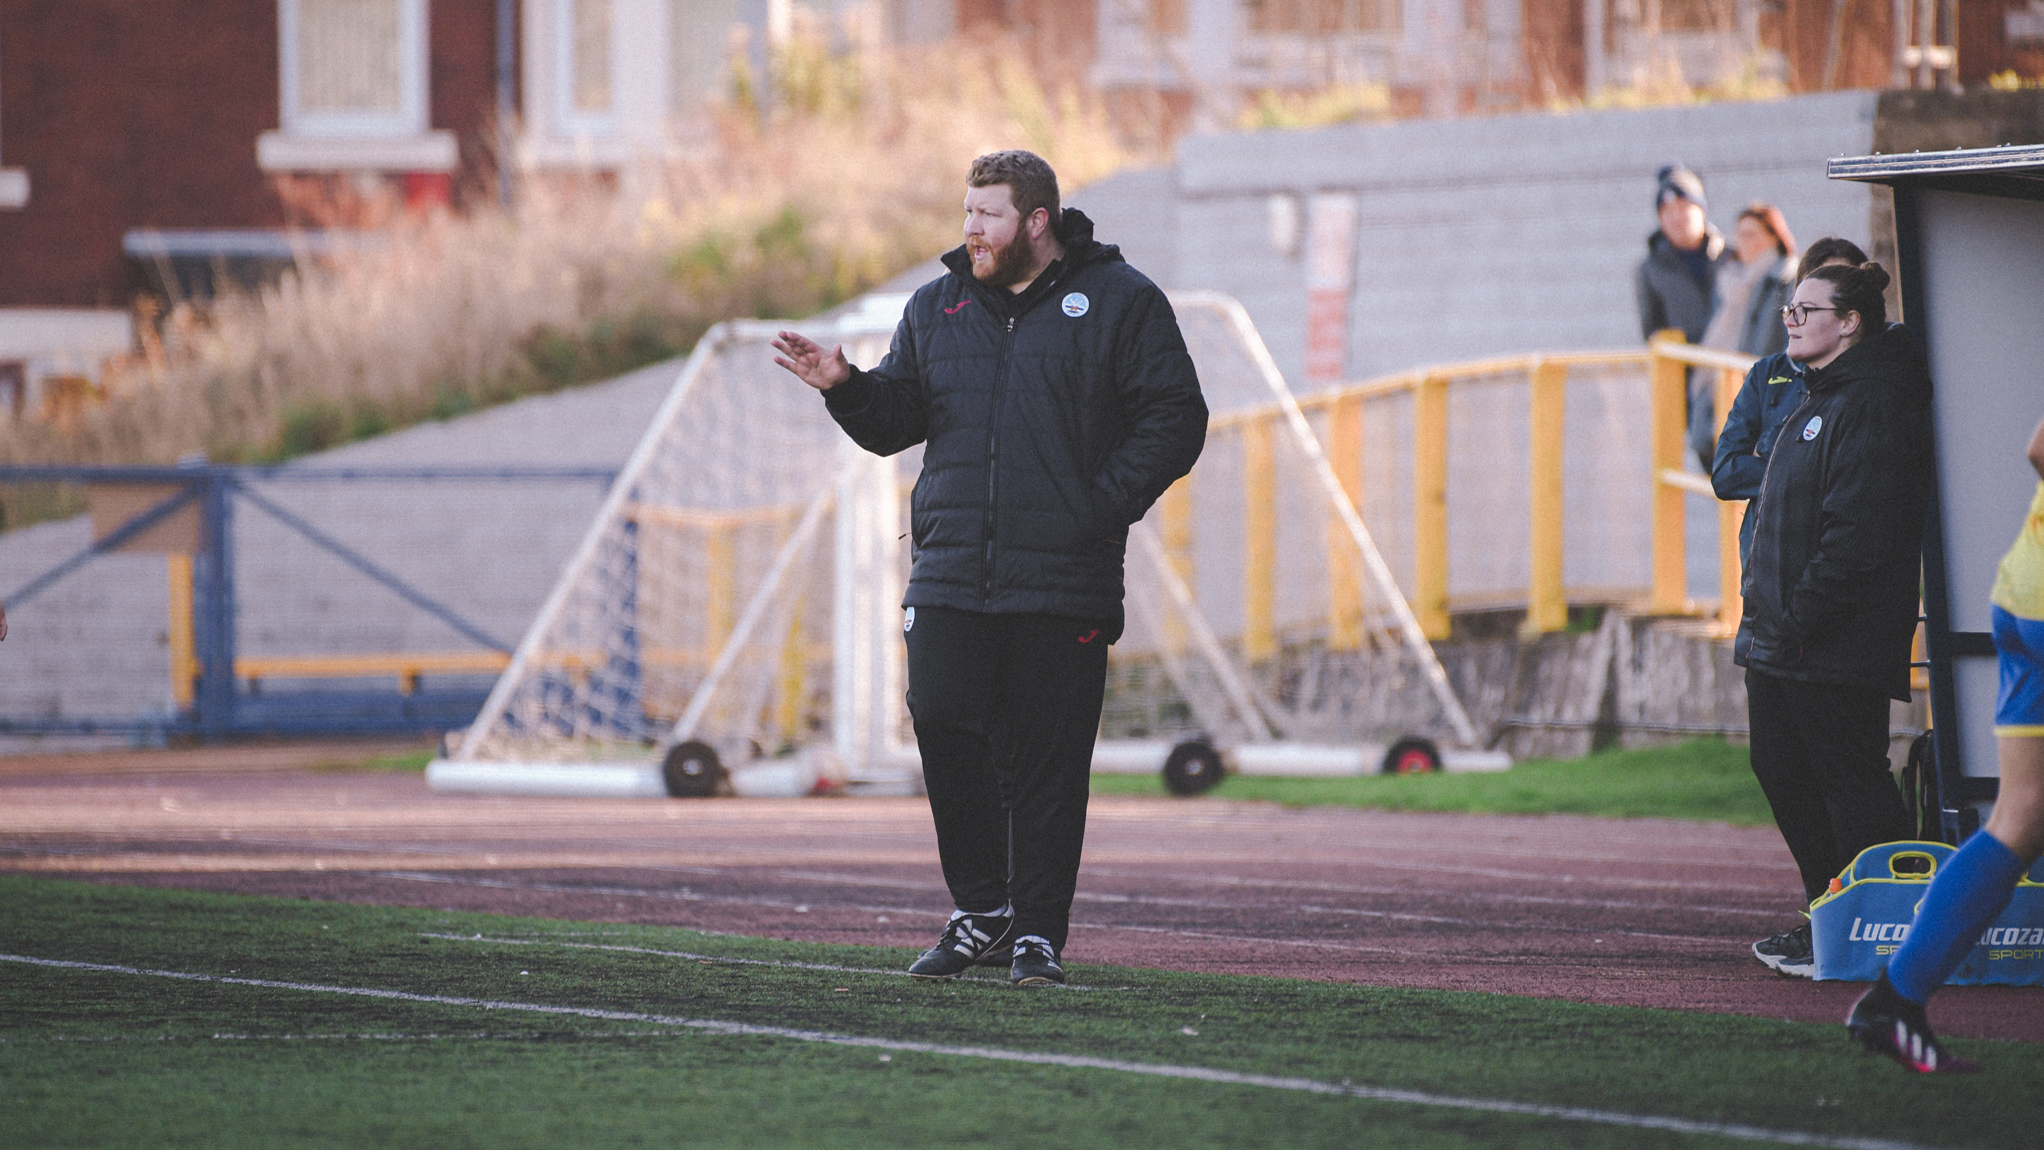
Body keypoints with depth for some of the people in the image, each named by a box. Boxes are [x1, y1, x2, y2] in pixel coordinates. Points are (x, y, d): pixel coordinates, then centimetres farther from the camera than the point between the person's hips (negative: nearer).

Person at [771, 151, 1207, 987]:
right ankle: (982, 909, 7)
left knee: (1049, 761, -2)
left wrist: (1107, 504, -11)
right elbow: (896, 421, 18)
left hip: (1063, 582, -3)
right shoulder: (937, 307, 15)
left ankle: (1038, 933, 5)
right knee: (943, 725, -8)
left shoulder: (1118, 303, 2)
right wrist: (847, 387, -3)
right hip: (951, 573, 4)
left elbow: (1174, 417, -1)